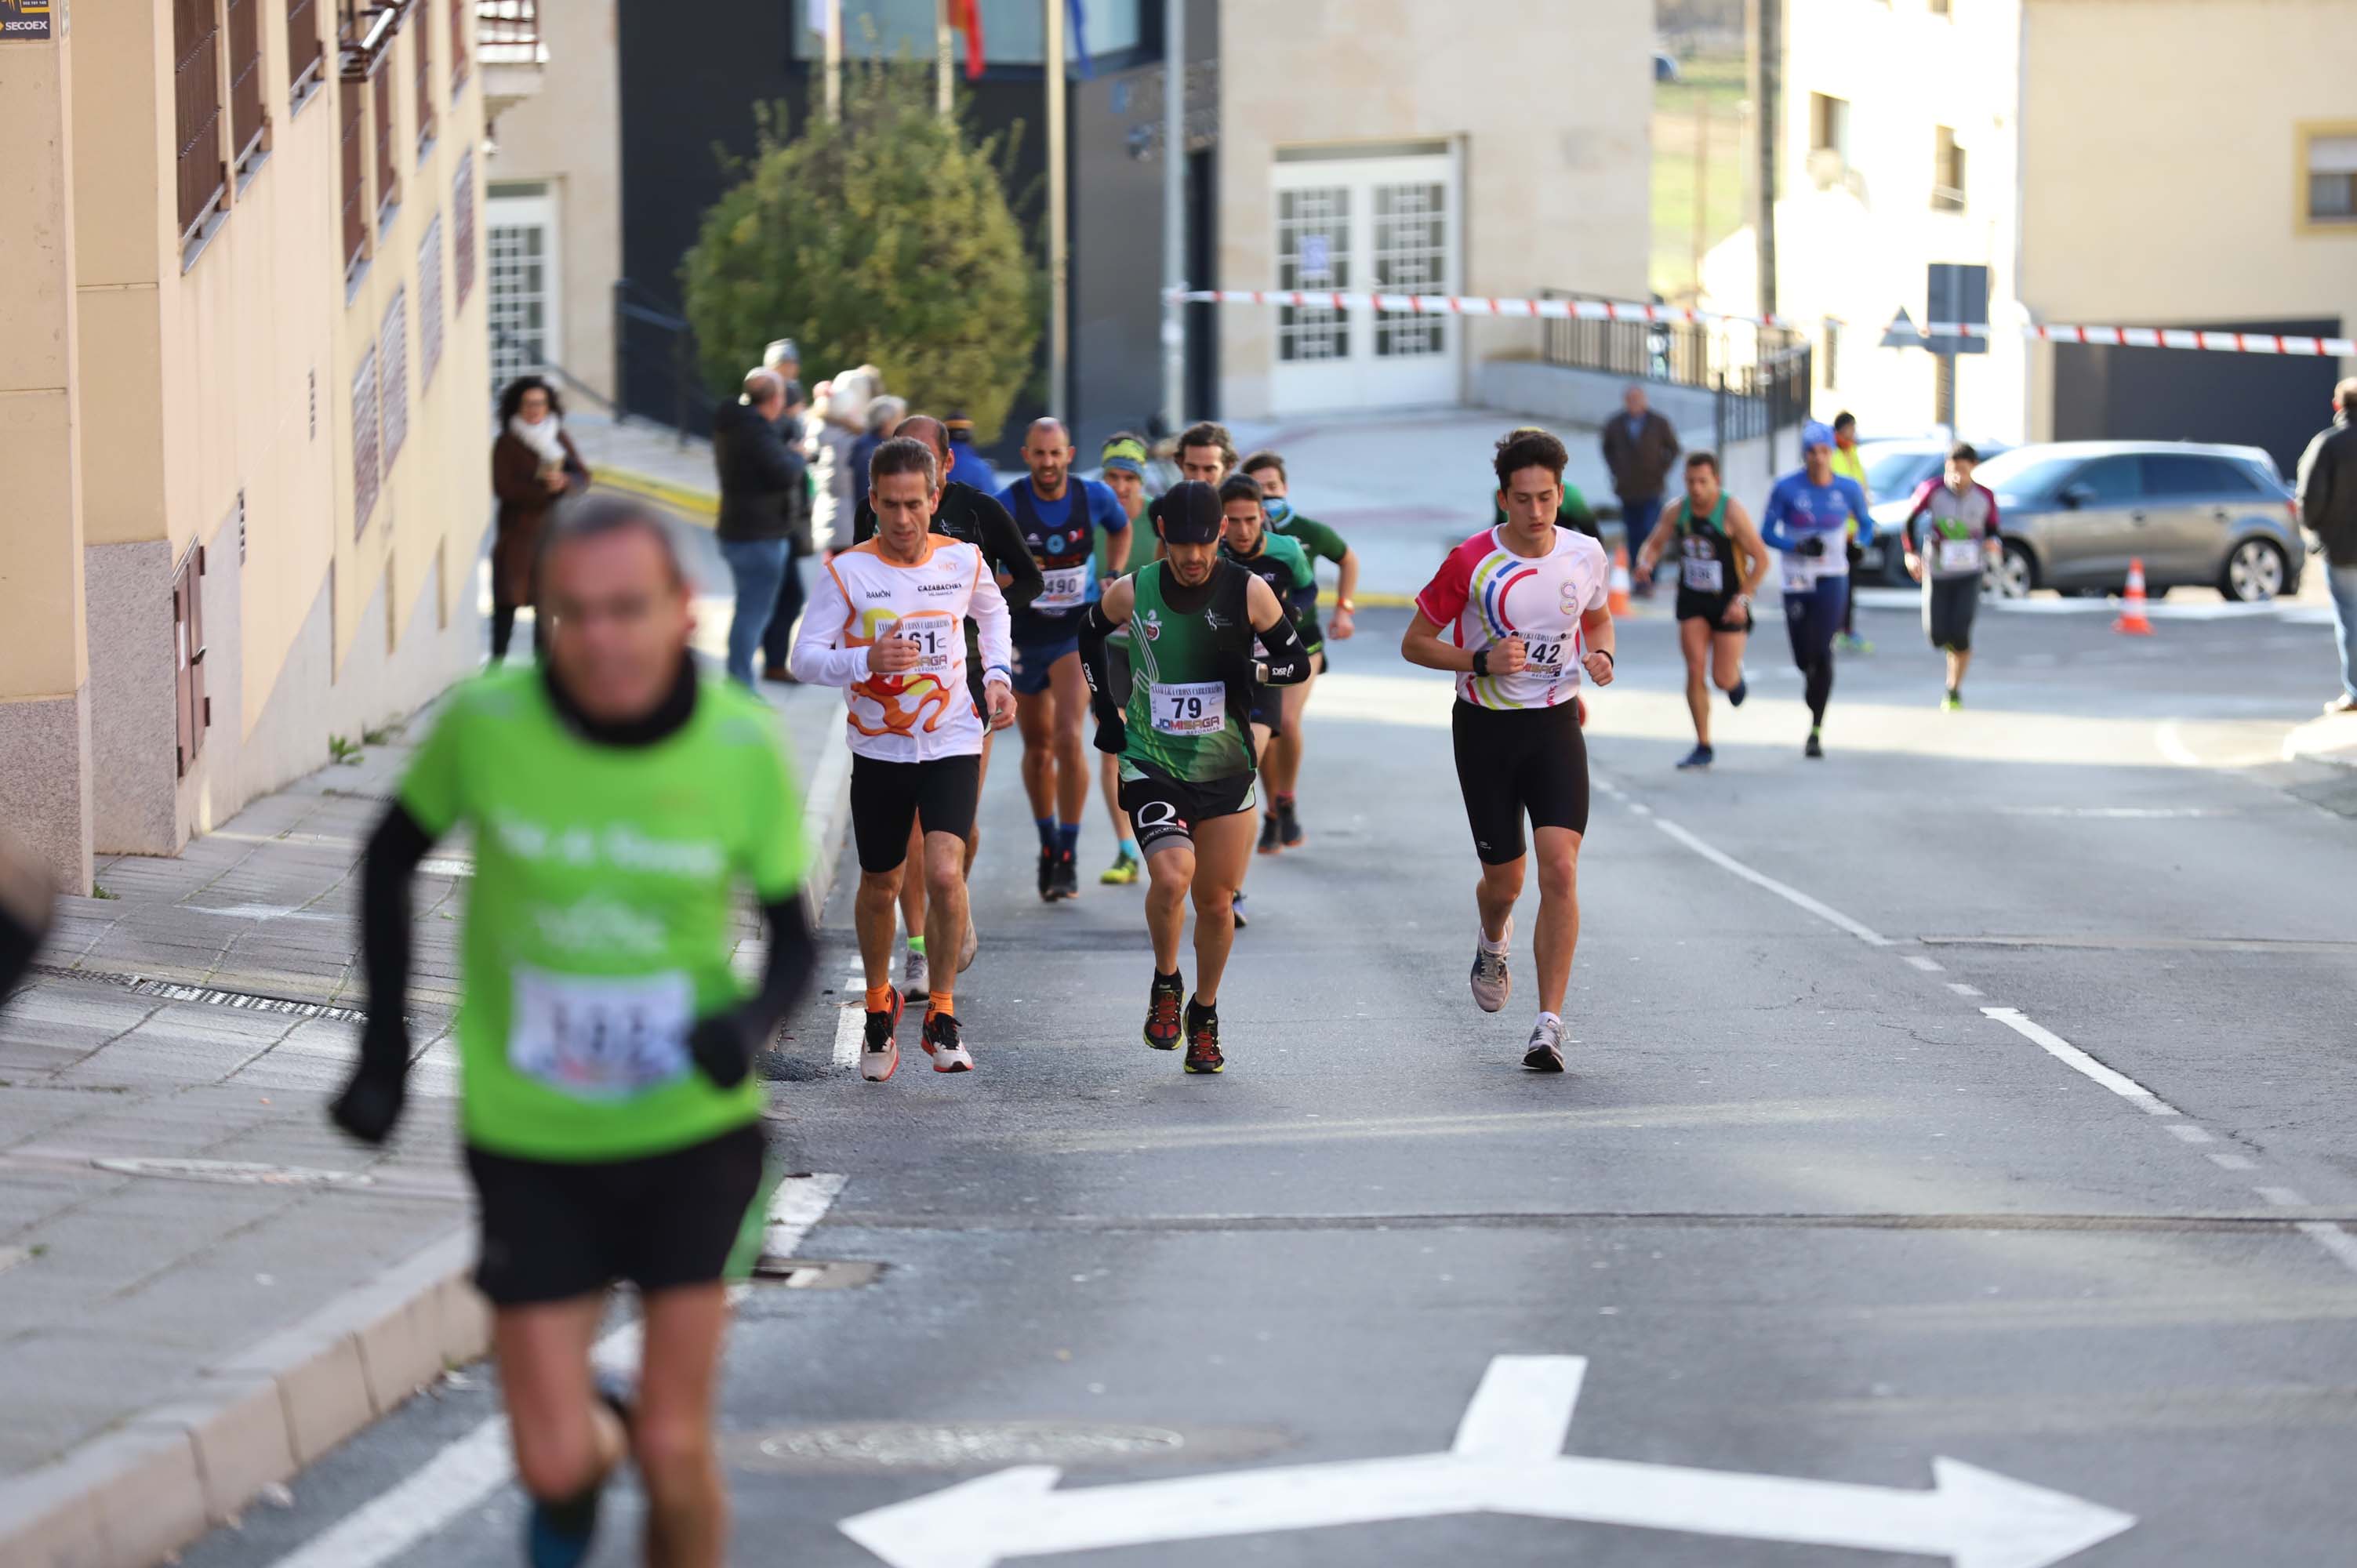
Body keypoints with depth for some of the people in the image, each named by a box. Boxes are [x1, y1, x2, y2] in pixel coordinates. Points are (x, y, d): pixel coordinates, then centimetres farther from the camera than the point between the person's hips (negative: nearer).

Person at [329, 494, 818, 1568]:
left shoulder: (743, 745, -13)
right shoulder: (485, 722, -15)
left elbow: (794, 938, -2)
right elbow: (391, 858, 5)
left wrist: (752, 1022, -24)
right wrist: (385, 1049, 2)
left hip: (692, 1130, 0)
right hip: (529, 1144, 0)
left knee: (675, 1452, -1)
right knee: (553, 1462, 0)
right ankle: (595, 1443, 37)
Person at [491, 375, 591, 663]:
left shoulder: (560, 439, 8)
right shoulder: (507, 444, -3)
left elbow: (583, 477, 5)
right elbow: (502, 487, -12)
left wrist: (564, 482, -18)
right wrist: (543, 489, -18)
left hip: (552, 531, 3)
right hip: (517, 529, -3)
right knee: (508, 599, -9)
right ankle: (497, 659, -7)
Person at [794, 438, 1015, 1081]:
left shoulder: (962, 560, -2)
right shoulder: (848, 571, -10)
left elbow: (993, 610, 21)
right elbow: (804, 657, -12)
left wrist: (996, 675, 8)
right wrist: (866, 659, -29)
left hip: (952, 741, 0)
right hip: (878, 746, 0)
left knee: (944, 873, -19)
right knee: (879, 889, 12)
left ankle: (941, 1014, 0)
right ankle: (879, 1004, 39)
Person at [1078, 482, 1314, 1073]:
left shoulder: (1248, 592, -7)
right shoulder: (1132, 593, -5)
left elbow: (1298, 660, 2)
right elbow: (1090, 633, 18)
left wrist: (1253, 672, -17)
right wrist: (1104, 708, 12)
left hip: (1225, 769, 1)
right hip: (1151, 764, -1)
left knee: (1217, 901, 7)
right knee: (1171, 875, -24)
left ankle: (1204, 1016, 29)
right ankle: (1165, 985, 3)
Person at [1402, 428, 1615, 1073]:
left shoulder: (1586, 555, -3)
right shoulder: (1470, 562, -12)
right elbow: (1415, 643, -4)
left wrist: (1602, 656, -4)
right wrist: (1482, 662, -19)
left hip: (1555, 727, 1)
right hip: (1485, 729, -1)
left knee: (1560, 869, -15)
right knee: (1505, 879, 7)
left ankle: (1549, 1025, -12)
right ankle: (1494, 942, 47)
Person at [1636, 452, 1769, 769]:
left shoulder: (1731, 511, -17)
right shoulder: (1678, 510, -3)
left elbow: (1761, 558, -12)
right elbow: (1656, 543, 10)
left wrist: (1743, 599, -20)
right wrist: (1646, 563, -14)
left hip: (1729, 602, -3)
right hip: (1692, 601, 3)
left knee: (1723, 678, -4)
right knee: (1695, 670, -7)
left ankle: (1736, 676, 36)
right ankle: (1703, 746, 2)